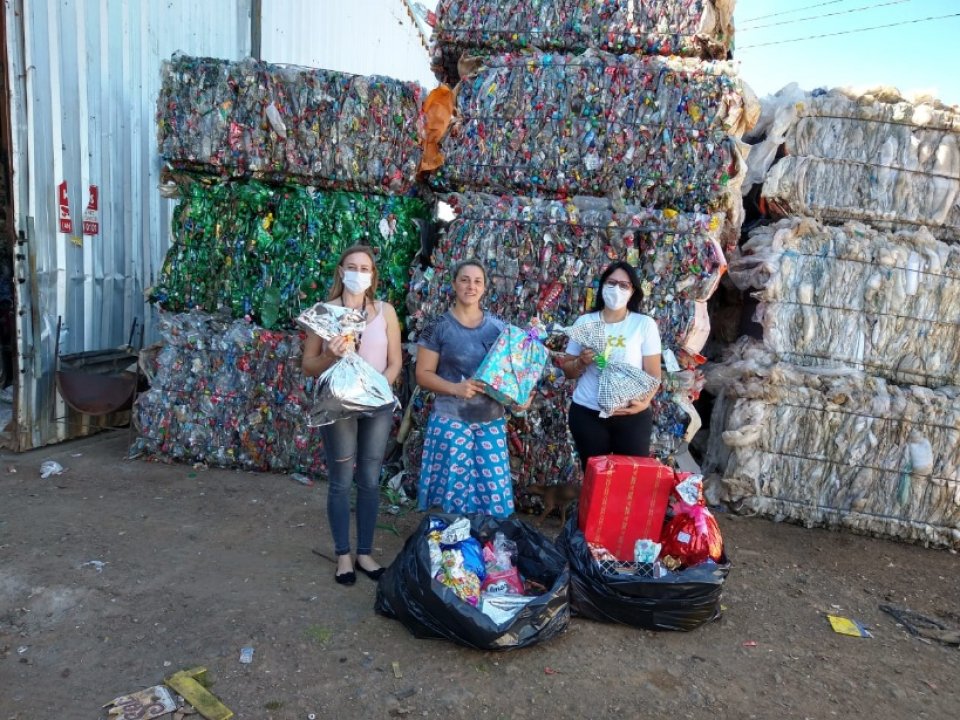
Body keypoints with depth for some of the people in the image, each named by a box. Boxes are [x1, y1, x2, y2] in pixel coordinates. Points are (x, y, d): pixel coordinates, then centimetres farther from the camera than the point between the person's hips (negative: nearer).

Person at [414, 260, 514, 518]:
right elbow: (423, 374, -4)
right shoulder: (438, 327, -3)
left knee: (493, 493, 5)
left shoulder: (498, 328, 7)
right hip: (450, 421, -3)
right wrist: (455, 388, -20)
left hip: (491, 422, 3)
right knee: (451, 492, 2)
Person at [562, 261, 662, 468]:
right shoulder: (584, 322, 4)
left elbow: (653, 373, -4)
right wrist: (581, 362, -14)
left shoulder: (645, 324, -1)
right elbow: (567, 371, 7)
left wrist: (644, 401, -21)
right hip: (587, 414, 1)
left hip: (632, 415, -1)